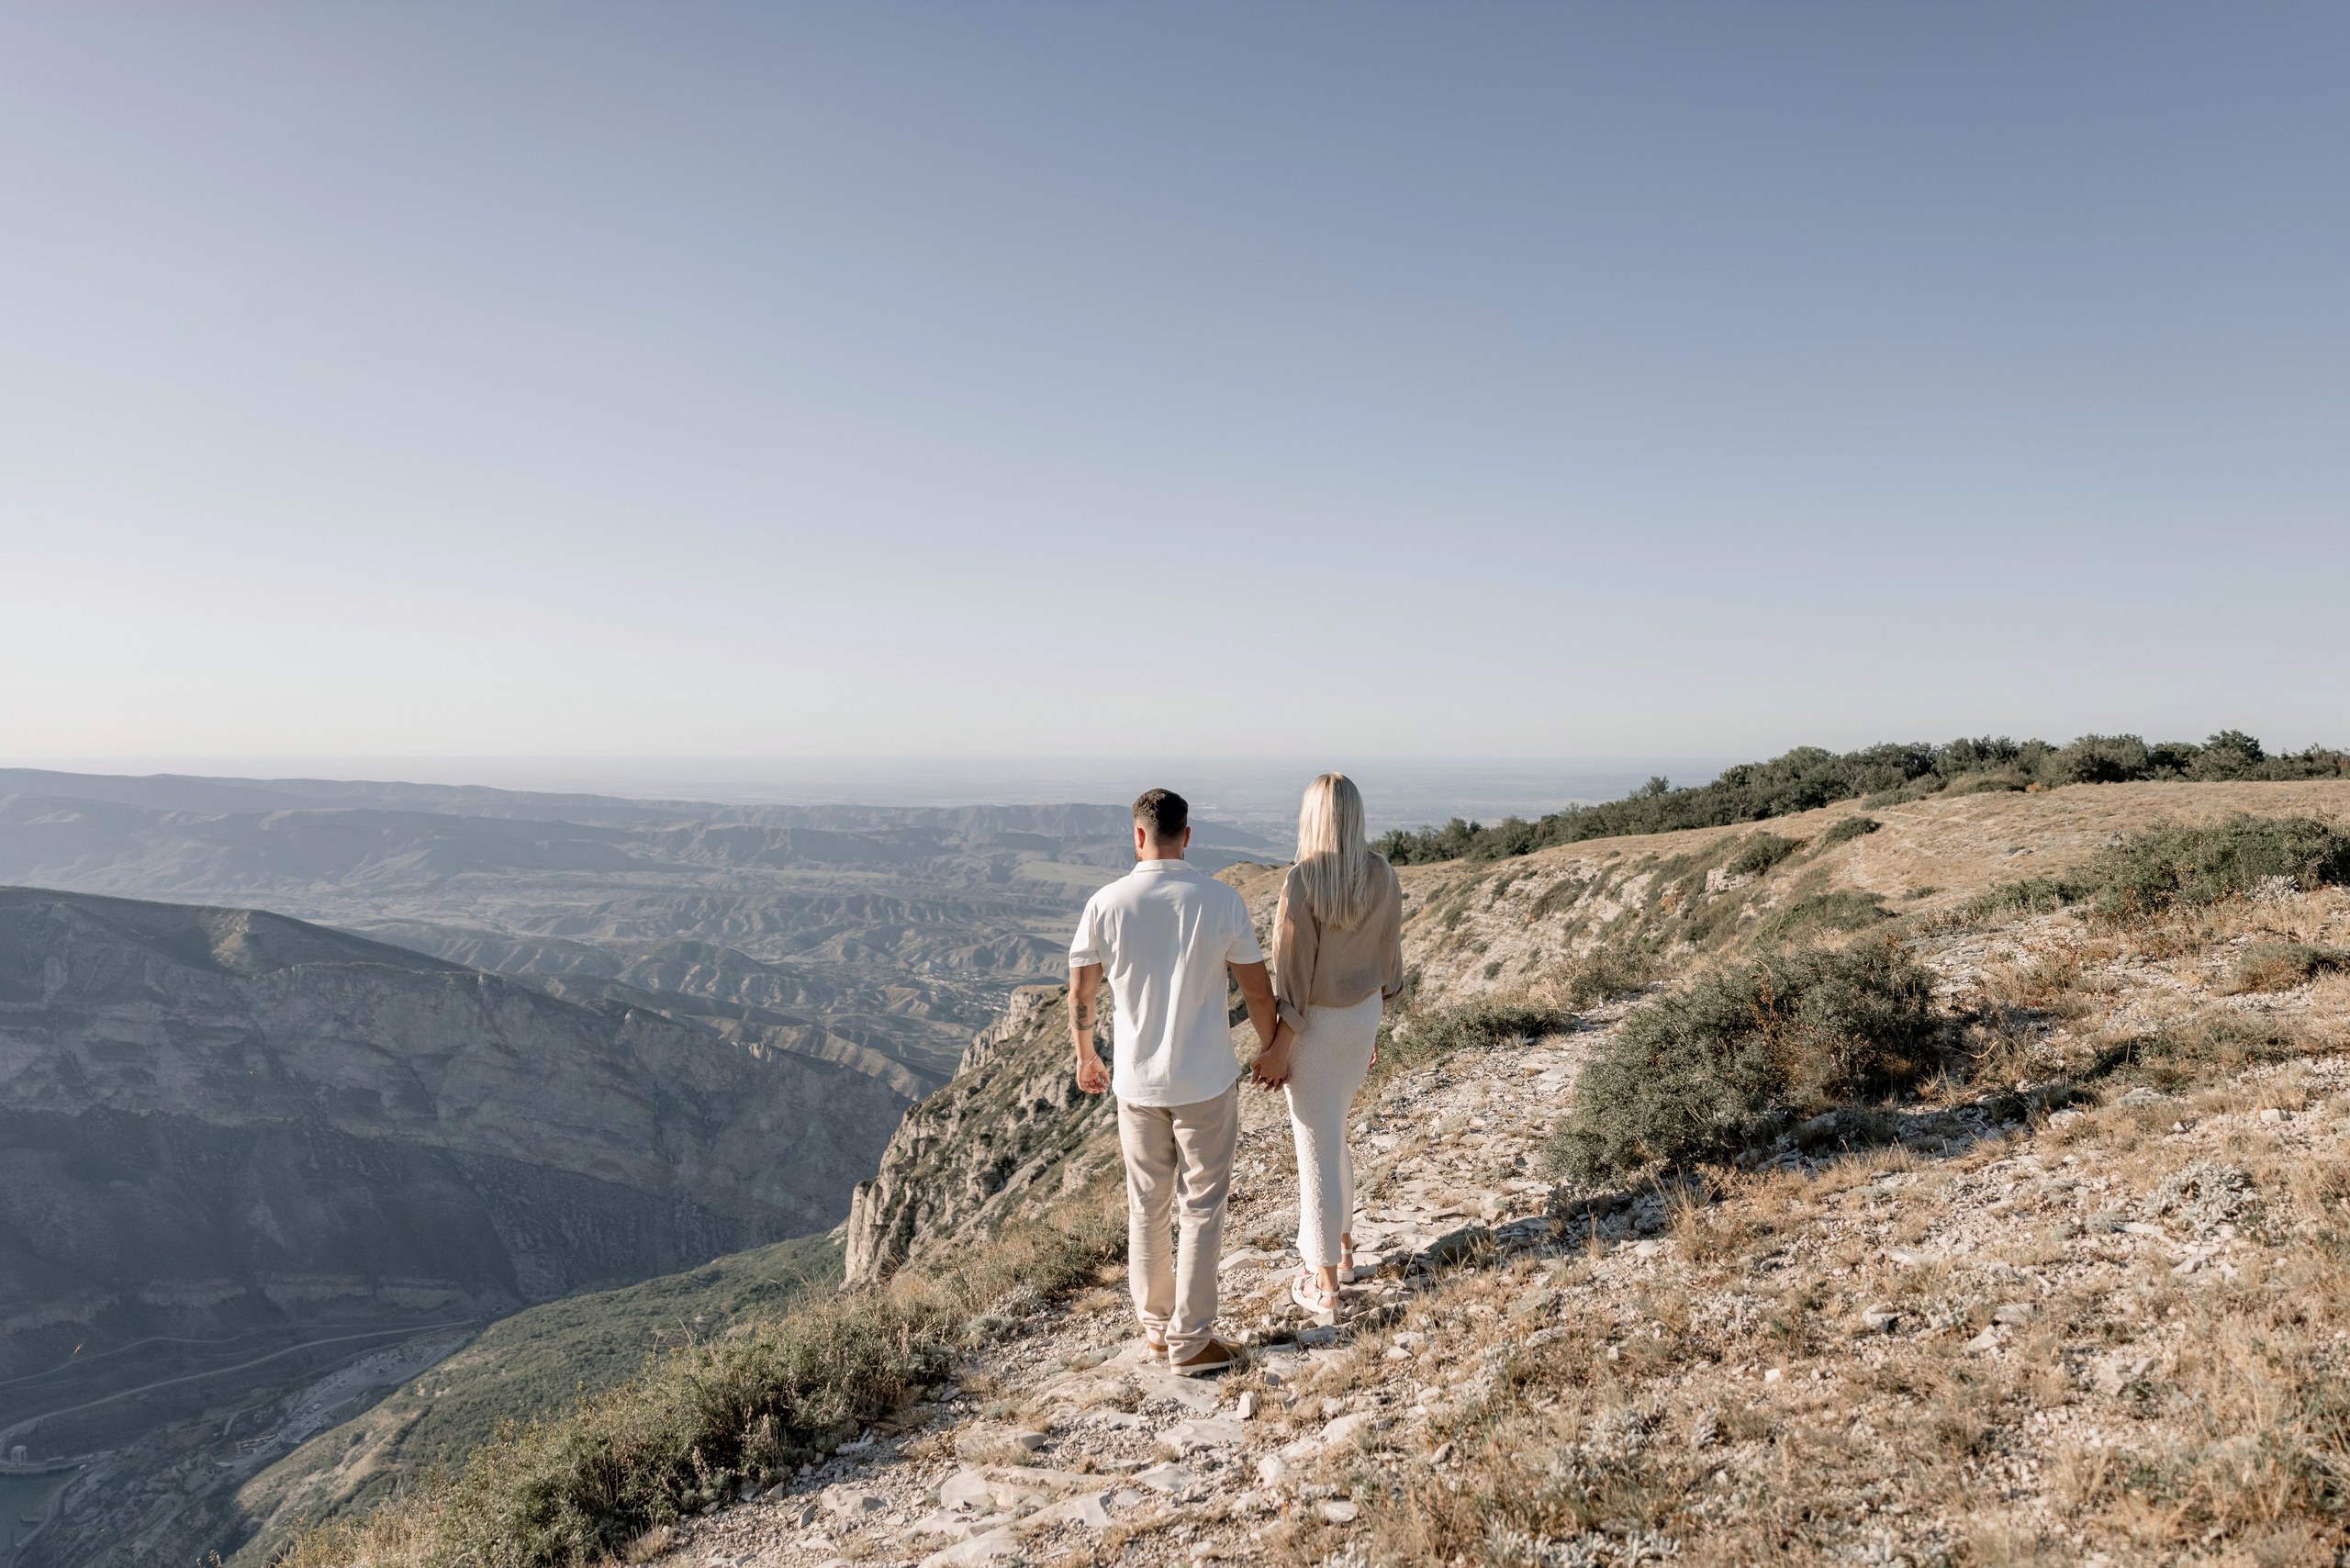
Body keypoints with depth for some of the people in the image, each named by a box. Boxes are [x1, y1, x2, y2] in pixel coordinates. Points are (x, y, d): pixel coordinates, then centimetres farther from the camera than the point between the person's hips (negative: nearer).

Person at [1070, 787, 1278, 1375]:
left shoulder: (1105, 904, -9)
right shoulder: (1221, 900, -12)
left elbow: (1080, 995, 0)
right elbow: (1258, 992, -6)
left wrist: (1086, 1057, 17)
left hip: (1137, 1083, 2)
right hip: (1208, 1082, -2)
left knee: (1147, 1209, 17)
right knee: (1201, 1209, 11)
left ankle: (1156, 1328, 31)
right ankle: (1191, 1343, 17)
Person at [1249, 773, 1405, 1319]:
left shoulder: (1302, 882, -24)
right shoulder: (1383, 875, -5)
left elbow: (1294, 974, -21)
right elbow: (1388, 956, 5)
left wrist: (1278, 1050, -11)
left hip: (1315, 1026, -6)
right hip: (1363, 1017, 6)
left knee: (1317, 1150, 7)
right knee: (1330, 1132, 28)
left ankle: (1325, 1287, 20)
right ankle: (1342, 1246, 42)